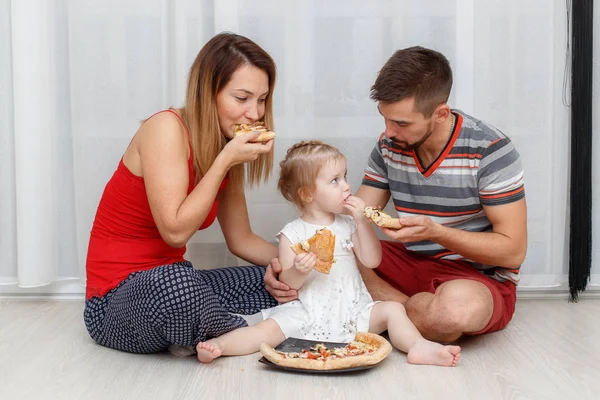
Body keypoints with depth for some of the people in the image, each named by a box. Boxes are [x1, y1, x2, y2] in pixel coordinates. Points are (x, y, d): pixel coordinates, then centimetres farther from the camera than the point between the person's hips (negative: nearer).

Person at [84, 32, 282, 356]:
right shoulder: (167, 128, -18)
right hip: (116, 300, -7)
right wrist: (225, 160, -22)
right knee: (174, 282, -41)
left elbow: (241, 239, 10)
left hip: (174, 282, 7)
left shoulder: (228, 149, 5)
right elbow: (176, 231, -24)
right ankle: (240, 333, -12)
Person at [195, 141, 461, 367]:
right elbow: (289, 283, -3)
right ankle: (217, 346, -34)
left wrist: (361, 220, -9)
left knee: (392, 309, -17)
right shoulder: (292, 234, -3)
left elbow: (372, 261, -1)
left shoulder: (348, 225, 7)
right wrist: (299, 270, -26)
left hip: (353, 309, 3)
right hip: (308, 313, -3)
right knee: (271, 327, -24)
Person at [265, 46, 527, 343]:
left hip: (481, 277, -5)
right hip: (411, 262, 5)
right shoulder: (389, 146, 0)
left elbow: (513, 251, -16)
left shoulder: (489, 150, -17)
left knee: (457, 306, -41)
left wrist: (434, 232, -29)